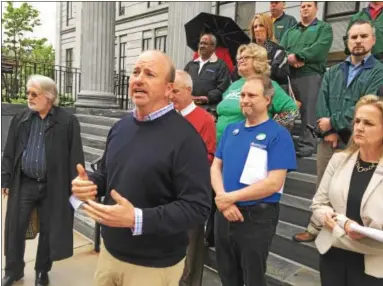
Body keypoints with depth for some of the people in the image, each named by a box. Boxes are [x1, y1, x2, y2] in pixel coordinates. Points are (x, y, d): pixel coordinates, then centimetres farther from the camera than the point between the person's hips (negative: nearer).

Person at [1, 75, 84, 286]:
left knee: (48, 230, 11)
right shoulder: (20, 119, 5)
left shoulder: (68, 122, -7)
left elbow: (75, 156, -7)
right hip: (23, 184, 3)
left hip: (52, 186, -3)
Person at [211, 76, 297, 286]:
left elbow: (274, 183, -18)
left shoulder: (278, 134, -11)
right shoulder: (231, 129, 6)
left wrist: (232, 197, -17)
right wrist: (222, 198, -12)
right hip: (224, 213, 5)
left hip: (257, 217, -5)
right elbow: (216, 167, 5)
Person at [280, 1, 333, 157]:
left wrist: (297, 55, -12)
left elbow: (320, 48, -7)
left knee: (308, 112, -8)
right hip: (288, 75, 4)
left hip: (311, 75, -4)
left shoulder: (324, 28, 13)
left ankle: (306, 145, -3)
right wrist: (289, 59, -12)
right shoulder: (290, 31, 26)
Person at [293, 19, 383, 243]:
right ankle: (315, 229, 25)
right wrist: (329, 132, -9)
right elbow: (322, 102, 4)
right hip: (329, 140, 4)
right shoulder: (333, 72, 13)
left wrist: (333, 122, -11)